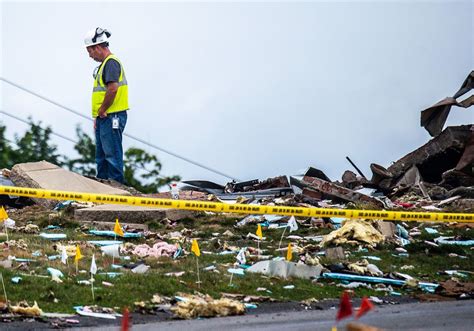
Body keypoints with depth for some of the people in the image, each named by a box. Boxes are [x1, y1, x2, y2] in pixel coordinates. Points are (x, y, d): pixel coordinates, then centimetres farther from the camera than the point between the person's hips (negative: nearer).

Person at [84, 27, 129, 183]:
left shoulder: (111, 62, -14)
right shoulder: (104, 64, 19)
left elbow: (112, 89, -26)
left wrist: (102, 111, -15)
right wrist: (97, 116, 19)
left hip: (112, 117, -11)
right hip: (104, 118, 11)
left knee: (112, 154, -7)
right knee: (101, 155, 16)